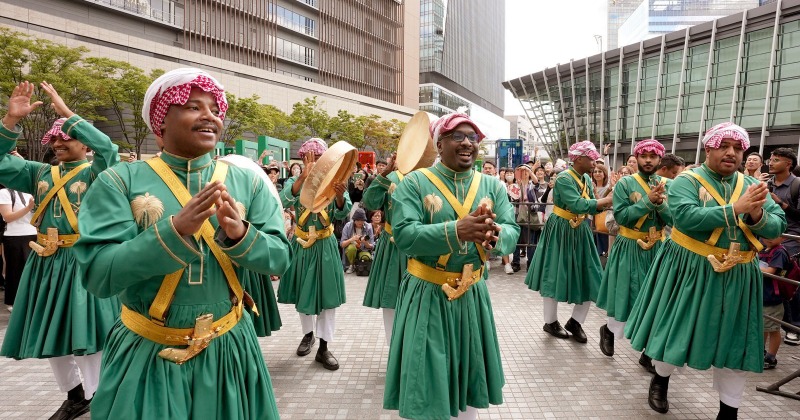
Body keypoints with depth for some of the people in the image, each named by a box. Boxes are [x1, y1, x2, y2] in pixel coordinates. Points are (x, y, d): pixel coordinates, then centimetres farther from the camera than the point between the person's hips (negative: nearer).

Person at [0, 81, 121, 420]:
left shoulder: (95, 173, -5)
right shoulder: (41, 173, 12)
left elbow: (108, 150, -24)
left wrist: (68, 115, -22)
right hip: (46, 262, 7)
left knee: (85, 331, -3)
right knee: (51, 332, 15)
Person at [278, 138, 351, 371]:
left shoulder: (333, 181, -6)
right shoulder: (294, 181, -4)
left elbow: (342, 214, -19)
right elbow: (283, 202, -27)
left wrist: (340, 195, -42)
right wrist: (304, 177, -40)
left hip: (325, 246, -1)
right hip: (301, 244, 1)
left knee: (328, 293, 1)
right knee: (302, 291, 15)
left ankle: (323, 347, 12)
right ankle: (308, 334, 37)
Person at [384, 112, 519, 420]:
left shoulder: (492, 185, 4)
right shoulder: (415, 183, -9)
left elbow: (512, 231, -6)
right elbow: (403, 235, -21)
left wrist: (495, 236, -30)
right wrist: (456, 230, -34)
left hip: (473, 295, 4)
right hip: (426, 296, -4)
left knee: (469, 374, 19)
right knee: (423, 382, 7)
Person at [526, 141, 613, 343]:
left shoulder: (587, 179, 7)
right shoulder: (563, 179, -19)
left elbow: (592, 207, 5)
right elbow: (577, 205, -30)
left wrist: (607, 202, -14)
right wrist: (607, 200, -24)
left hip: (581, 232, 8)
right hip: (561, 232, -7)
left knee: (588, 278, 6)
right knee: (555, 276, 5)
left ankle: (575, 322, 23)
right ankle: (551, 322, 21)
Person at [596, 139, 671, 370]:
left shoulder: (668, 185, 5)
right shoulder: (625, 183, -6)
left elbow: (673, 219, -2)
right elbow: (621, 216, -16)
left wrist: (660, 202, -18)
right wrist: (648, 201, -20)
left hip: (658, 249, 4)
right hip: (630, 248, -3)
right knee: (625, 295, 3)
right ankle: (608, 330, 33)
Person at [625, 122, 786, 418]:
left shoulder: (752, 185, 7)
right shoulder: (687, 181, -8)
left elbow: (778, 226, 0)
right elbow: (685, 217, -25)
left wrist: (758, 217, -21)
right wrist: (735, 209, -28)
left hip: (738, 276, 5)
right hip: (691, 269, -4)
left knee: (734, 339, 11)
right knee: (677, 327, 9)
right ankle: (660, 380, 34)